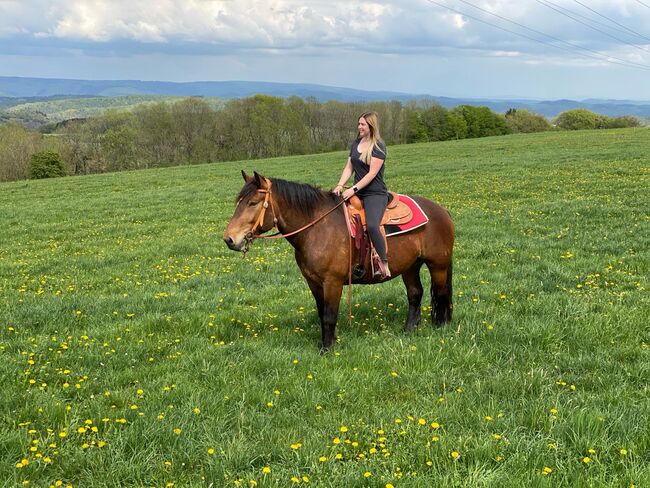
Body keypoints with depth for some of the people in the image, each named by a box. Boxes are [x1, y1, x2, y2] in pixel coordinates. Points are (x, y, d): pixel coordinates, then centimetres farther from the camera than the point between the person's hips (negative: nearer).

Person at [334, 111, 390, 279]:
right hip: (357, 193, 9)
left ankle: (384, 265, -22)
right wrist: (340, 185, -5)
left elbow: (372, 173, -16)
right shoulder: (356, 143, 15)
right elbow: (349, 168, 12)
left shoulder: (378, 147, -8)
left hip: (375, 194, -9)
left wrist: (354, 189, -22)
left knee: (372, 225, -31)